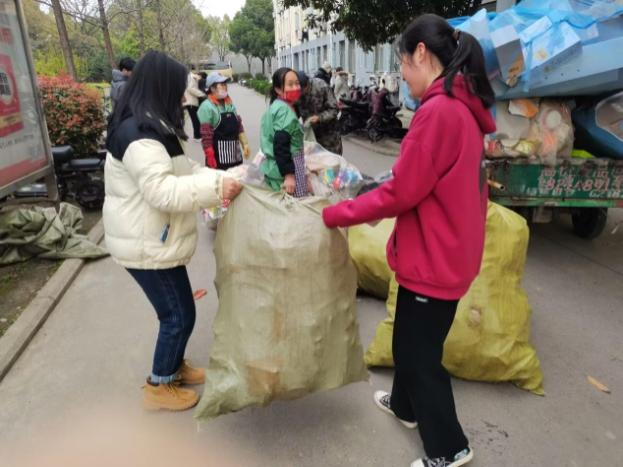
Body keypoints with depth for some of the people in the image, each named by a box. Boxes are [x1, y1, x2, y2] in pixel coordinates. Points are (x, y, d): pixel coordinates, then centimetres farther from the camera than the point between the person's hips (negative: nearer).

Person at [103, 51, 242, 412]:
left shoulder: (155, 128, 12)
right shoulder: (138, 134, -23)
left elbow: (184, 170, 13)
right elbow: (163, 191, -32)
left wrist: (223, 180, -1)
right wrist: (216, 187, -29)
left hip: (157, 239, 10)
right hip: (147, 244, -10)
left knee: (177, 309, 21)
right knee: (179, 314, 2)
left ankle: (175, 366, 41)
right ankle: (159, 386, 22)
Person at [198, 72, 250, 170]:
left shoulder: (230, 104, 11)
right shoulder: (207, 107, -12)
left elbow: (238, 126, 16)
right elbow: (206, 135, -16)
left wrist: (245, 144, 6)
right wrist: (210, 157, -19)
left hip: (235, 154, 8)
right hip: (218, 156, -7)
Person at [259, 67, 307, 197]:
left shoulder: (277, 106, 15)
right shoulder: (284, 110, -16)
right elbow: (281, 145, -23)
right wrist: (289, 175, -25)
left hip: (276, 167, 10)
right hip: (287, 169, -10)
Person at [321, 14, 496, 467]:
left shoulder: (438, 110, -22)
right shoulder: (462, 109, 9)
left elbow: (401, 192, -21)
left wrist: (331, 215, -11)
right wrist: (376, 202, 14)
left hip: (434, 260, -9)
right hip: (447, 252, 9)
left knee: (420, 352, 9)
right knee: (409, 337, 26)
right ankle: (405, 405, 49)